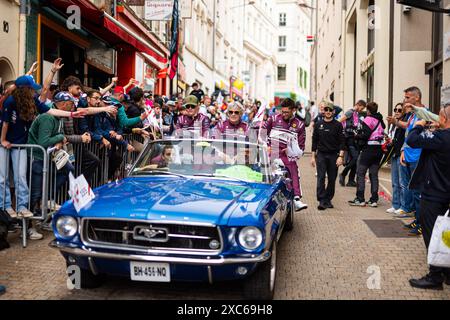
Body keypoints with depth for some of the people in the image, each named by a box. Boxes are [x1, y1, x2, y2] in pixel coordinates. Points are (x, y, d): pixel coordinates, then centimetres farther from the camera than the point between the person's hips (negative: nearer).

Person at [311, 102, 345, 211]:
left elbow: (342, 142, 0)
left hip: (334, 155, 0)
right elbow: (314, 141, 11)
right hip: (321, 154, 0)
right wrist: (313, 156, 8)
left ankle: (328, 200, 17)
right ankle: (322, 201, -9)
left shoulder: (338, 125, 2)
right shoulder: (318, 124, 6)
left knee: (332, 179, 5)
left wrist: (340, 156, -9)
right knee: (321, 178, -9)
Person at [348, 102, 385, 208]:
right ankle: (374, 200, 10)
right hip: (379, 149, 7)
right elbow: (383, 134, 10)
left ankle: (360, 199, 0)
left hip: (369, 148, -7)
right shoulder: (380, 120, 11)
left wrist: (357, 135, 3)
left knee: (360, 173, 2)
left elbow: (365, 135, -17)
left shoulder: (368, 119, -9)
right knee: (374, 174, 11)